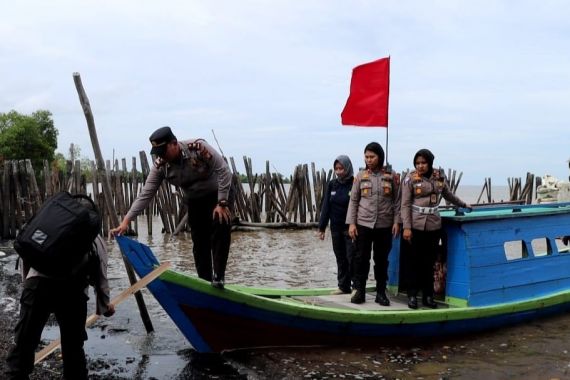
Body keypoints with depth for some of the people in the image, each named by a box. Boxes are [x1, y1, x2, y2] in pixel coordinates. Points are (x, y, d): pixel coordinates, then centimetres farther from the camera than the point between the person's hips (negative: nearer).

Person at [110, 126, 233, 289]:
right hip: (195, 202, 5)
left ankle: (218, 277, -14)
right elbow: (145, 194, -15)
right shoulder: (160, 166, -14)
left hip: (218, 195, -4)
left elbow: (224, 171, -25)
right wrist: (126, 220, -23)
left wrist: (222, 203, -26)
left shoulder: (198, 147, -27)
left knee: (220, 235, -22)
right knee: (199, 243, 5)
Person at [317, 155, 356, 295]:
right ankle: (344, 286, 19)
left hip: (350, 228, -5)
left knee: (351, 257, -5)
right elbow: (326, 206, 8)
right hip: (336, 228, 5)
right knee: (340, 258, 11)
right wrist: (322, 227, 5)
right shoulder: (332, 184, 7)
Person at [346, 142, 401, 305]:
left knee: (382, 260, 8)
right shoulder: (360, 176, 2)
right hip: (363, 224, 0)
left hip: (385, 225, 0)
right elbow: (353, 201, 3)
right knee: (361, 258, 3)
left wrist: (396, 221, -5)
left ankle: (381, 292, 18)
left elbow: (397, 200, 3)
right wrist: (351, 223, -3)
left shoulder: (391, 176, 1)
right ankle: (359, 291, 13)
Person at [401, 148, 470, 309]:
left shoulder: (439, 176, 6)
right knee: (415, 261, 2)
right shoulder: (411, 179, -4)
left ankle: (428, 296, 17)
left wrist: (463, 204, 36)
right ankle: (412, 295, 12)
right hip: (416, 225, -3)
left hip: (434, 225, 3)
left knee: (430, 262, 8)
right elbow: (405, 204, -6)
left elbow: (448, 194, 25)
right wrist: (406, 227, -12)